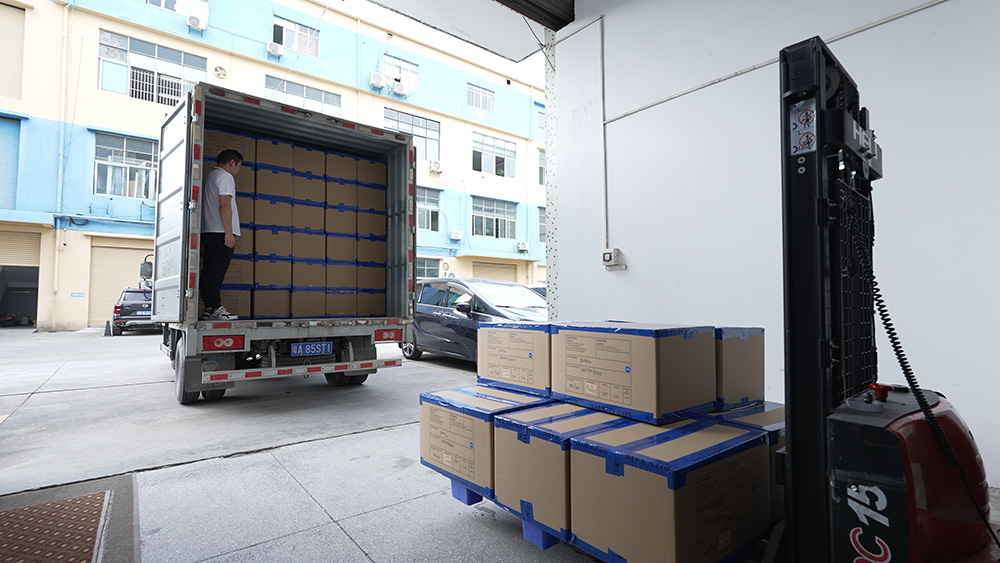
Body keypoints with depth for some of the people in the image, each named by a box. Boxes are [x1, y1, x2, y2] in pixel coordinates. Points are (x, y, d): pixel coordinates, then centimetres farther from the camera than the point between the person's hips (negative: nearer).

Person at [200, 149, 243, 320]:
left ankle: (209, 309, 8)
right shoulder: (226, 176, -5)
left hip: (208, 232, 9)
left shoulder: (210, 176, 24)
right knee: (217, 271, -10)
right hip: (221, 232, -9)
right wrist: (229, 232, -18)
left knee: (209, 270, 6)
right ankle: (214, 308, -10)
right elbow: (225, 205, -15)